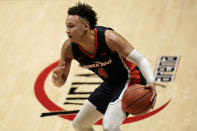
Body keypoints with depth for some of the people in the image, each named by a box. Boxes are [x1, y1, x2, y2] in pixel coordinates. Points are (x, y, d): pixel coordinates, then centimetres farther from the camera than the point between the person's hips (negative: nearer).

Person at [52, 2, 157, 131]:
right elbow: (60, 83, -5)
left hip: (130, 79, -7)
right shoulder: (69, 47, -15)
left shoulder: (108, 37, -31)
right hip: (110, 84, 7)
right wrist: (57, 77, -31)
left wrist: (151, 82, -47)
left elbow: (140, 60, -29)